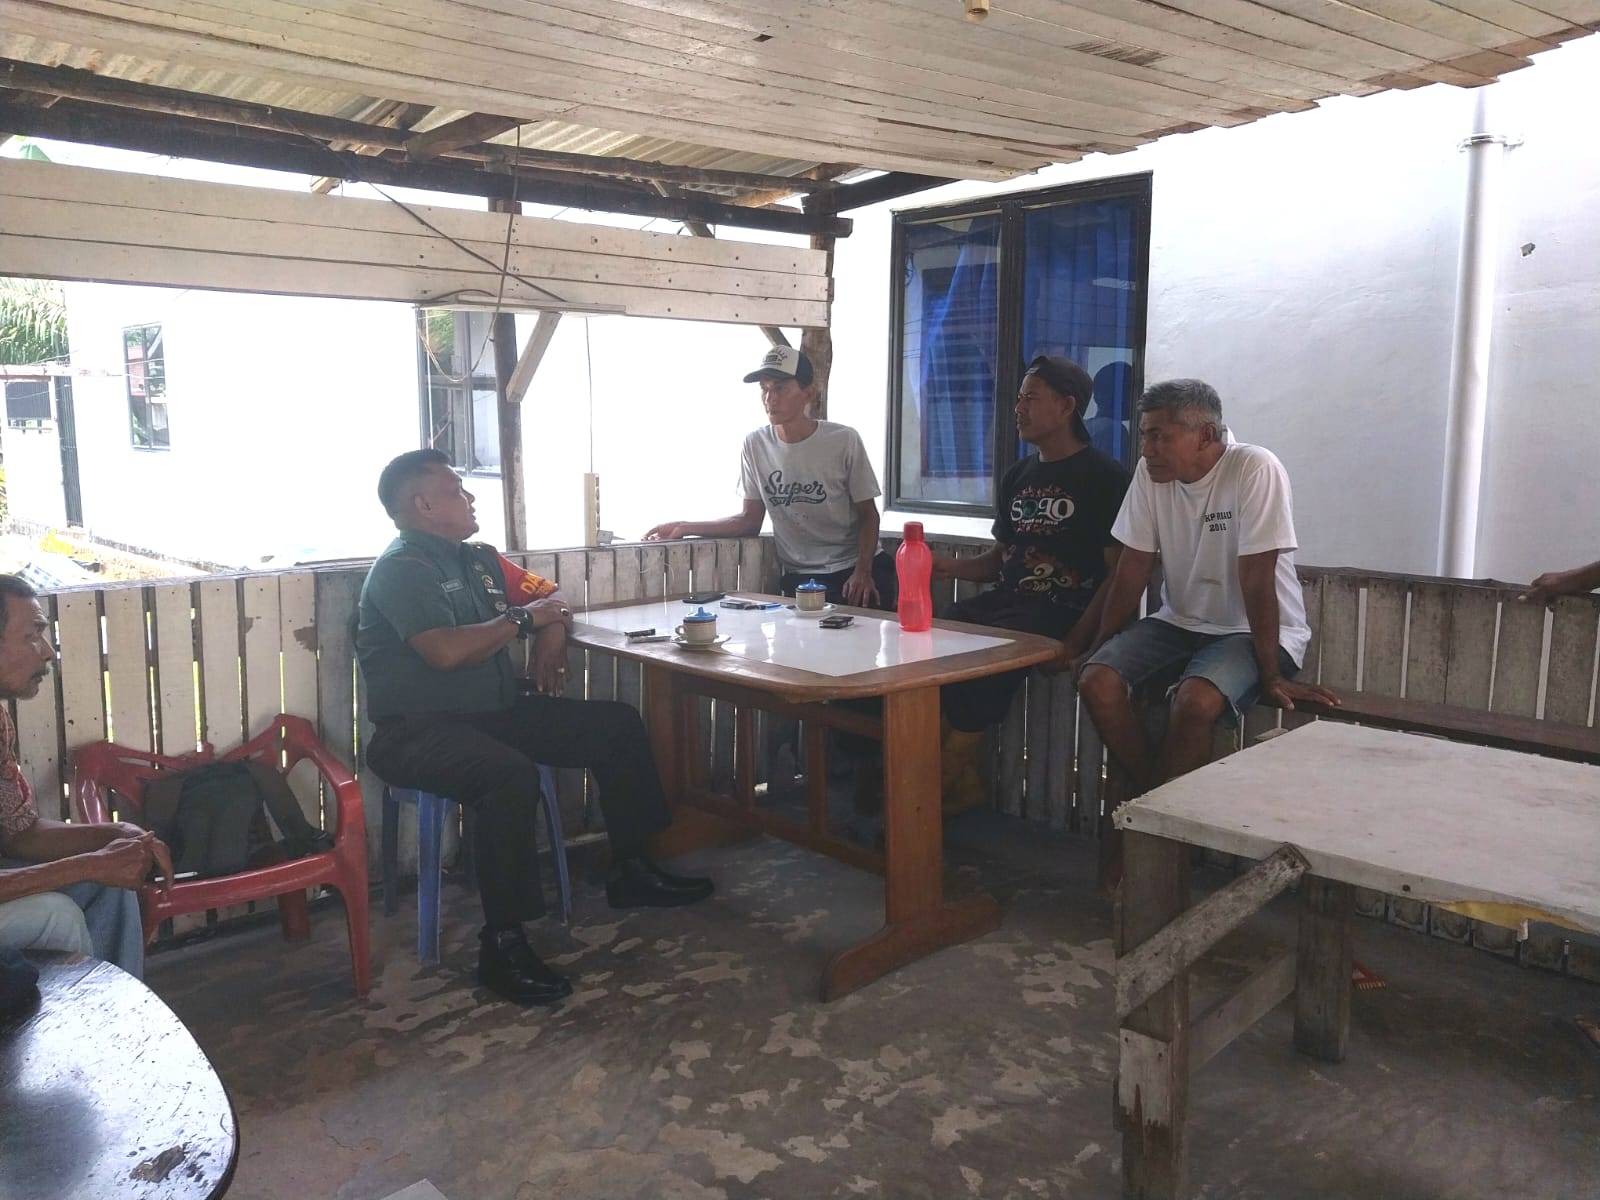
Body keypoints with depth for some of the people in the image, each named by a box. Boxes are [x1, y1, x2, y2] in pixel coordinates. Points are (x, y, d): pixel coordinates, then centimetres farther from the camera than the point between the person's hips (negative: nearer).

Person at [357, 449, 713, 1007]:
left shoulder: (478, 558, 15)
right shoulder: (401, 569, -12)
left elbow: (547, 591, 27)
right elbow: (446, 651, -26)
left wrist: (552, 629, 4)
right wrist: (524, 619, -13)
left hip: (494, 713, 9)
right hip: (419, 731, -9)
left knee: (618, 725, 4)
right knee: (512, 776, -39)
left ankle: (630, 871, 15)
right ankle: (502, 945, -26)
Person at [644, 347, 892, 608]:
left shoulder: (844, 441, -8)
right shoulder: (755, 445, 0)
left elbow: (868, 514, -1)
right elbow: (750, 520, 8)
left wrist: (863, 571, -17)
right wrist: (686, 528, -1)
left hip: (854, 570, -1)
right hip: (799, 578, 2)